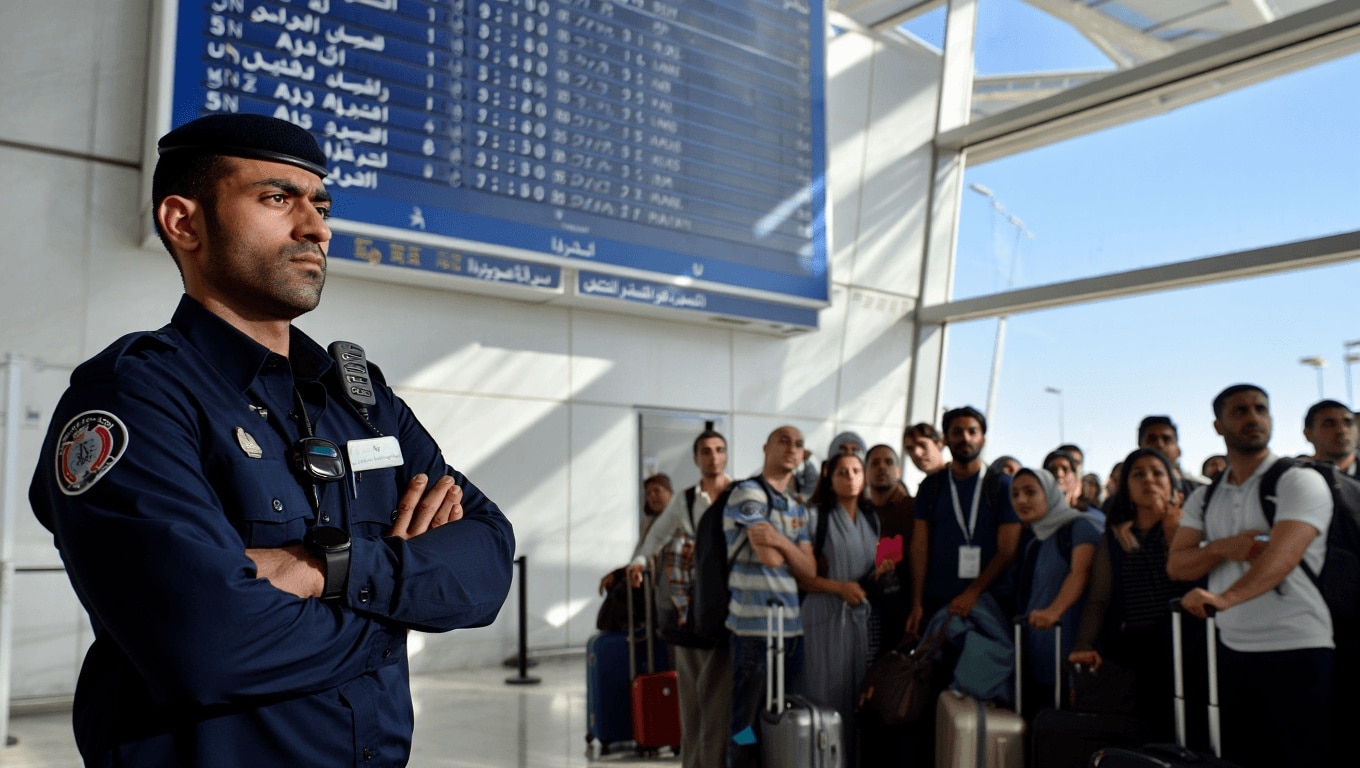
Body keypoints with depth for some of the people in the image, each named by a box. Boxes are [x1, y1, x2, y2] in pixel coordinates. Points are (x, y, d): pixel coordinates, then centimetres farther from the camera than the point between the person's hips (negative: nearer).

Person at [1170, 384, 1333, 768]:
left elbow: (1282, 555, -23)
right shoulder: (1204, 499, 11)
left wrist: (1224, 598, -39)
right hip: (1232, 650, 5)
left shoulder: (1300, 481, -7)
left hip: (1297, 650, -5)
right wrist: (1222, 548, -16)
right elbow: (1176, 565, 4)